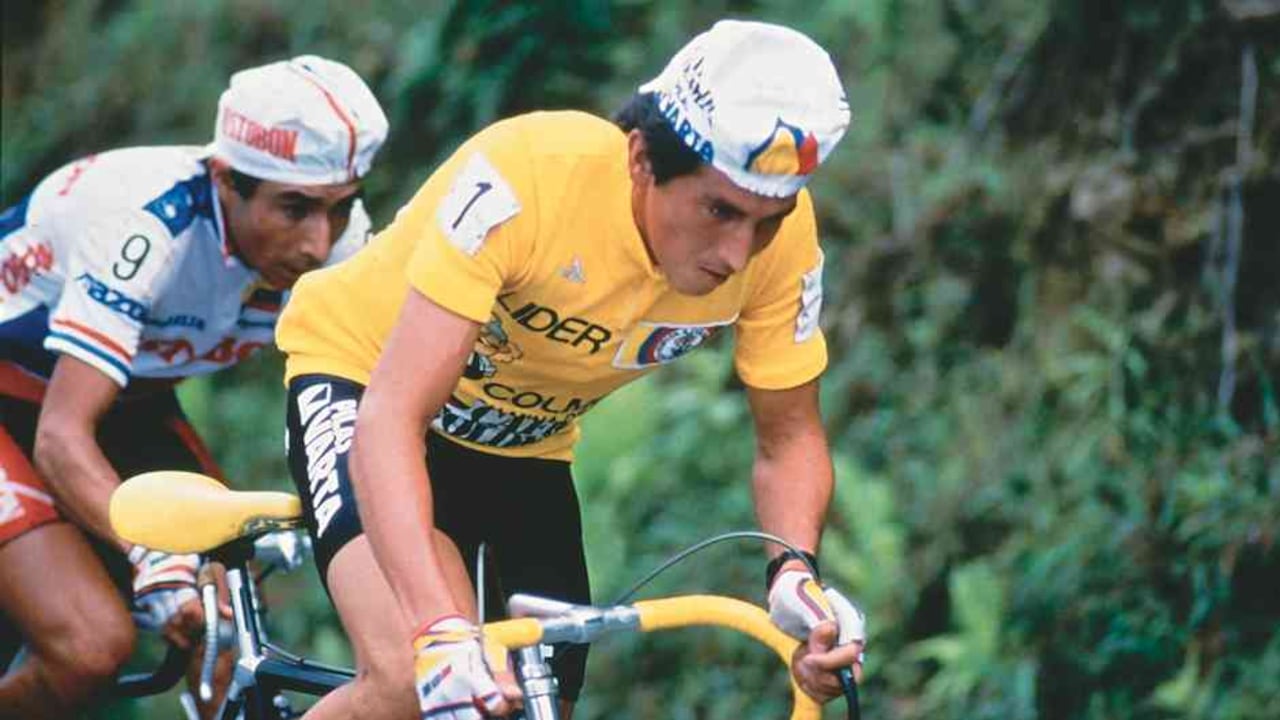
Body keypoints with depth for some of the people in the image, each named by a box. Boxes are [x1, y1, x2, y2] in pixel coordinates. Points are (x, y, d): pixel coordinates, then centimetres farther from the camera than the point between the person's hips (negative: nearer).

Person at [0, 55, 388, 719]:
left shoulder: (340, 239, -17)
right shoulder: (142, 224, -36)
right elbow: (60, 439, -40)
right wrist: (155, 558, -55)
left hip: (126, 406, 7)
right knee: (92, 644, -25)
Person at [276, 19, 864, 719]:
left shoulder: (777, 232, -23)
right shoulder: (526, 175, -37)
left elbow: (788, 436, -10)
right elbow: (393, 415, -41)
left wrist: (793, 574, -32)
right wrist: (442, 630, -54)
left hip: (526, 440, 6)